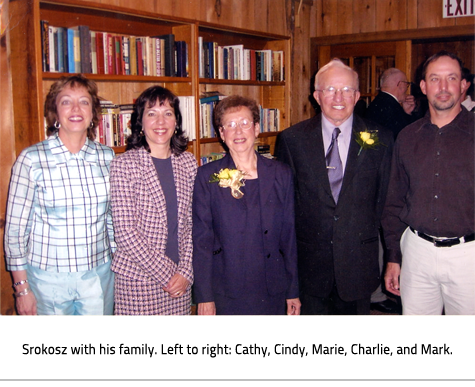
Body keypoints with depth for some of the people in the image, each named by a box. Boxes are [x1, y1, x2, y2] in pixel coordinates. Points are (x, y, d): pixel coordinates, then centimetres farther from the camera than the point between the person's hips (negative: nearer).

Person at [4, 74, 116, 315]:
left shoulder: (107, 157, 1)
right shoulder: (32, 159, -8)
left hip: (99, 276, 3)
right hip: (48, 277, -2)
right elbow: (15, 228, -5)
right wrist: (22, 288, -4)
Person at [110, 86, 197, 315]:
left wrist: (186, 271, -4)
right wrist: (165, 274, -12)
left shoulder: (188, 162, 4)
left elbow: (193, 223, 6)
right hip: (139, 277, -4)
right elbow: (124, 232, -12)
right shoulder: (124, 164, -9)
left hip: (180, 278, 4)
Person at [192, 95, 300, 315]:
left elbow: (289, 236, 5)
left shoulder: (281, 174, 3)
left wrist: (293, 292, 5)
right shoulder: (207, 177, -3)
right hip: (226, 295, -2)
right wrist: (204, 297, -7)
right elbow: (201, 240, -3)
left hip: (272, 293, 2)